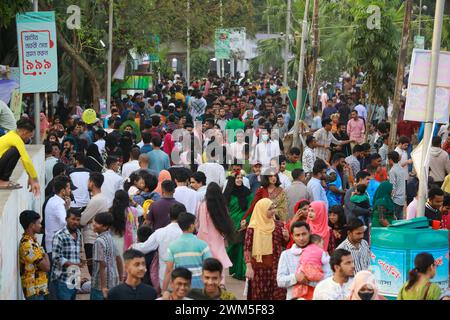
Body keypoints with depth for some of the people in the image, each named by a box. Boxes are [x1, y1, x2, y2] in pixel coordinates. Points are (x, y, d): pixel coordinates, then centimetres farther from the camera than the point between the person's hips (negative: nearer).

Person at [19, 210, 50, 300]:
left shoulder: (31, 241, 12)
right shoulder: (28, 244, -20)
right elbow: (46, 267, -20)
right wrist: (46, 256, -1)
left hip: (38, 288, 10)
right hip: (35, 290, -10)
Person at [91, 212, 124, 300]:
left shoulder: (99, 241, -17)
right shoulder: (110, 238, 8)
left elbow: (103, 265, -21)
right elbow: (119, 261, 13)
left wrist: (103, 287, -21)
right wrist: (120, 280, 19)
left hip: (100, 286, -8)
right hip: (113, 284, 8)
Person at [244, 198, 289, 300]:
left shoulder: (278, 225, 4)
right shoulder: (253, 228, -8)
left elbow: (283, 244, 15)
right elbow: (247, 249, -8)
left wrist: (286, 237, -7)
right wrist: (249, 268, -16)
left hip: (276, 266, 3)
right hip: (259, 267, -3)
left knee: (278, 294, 1)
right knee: (259, 295, 4)